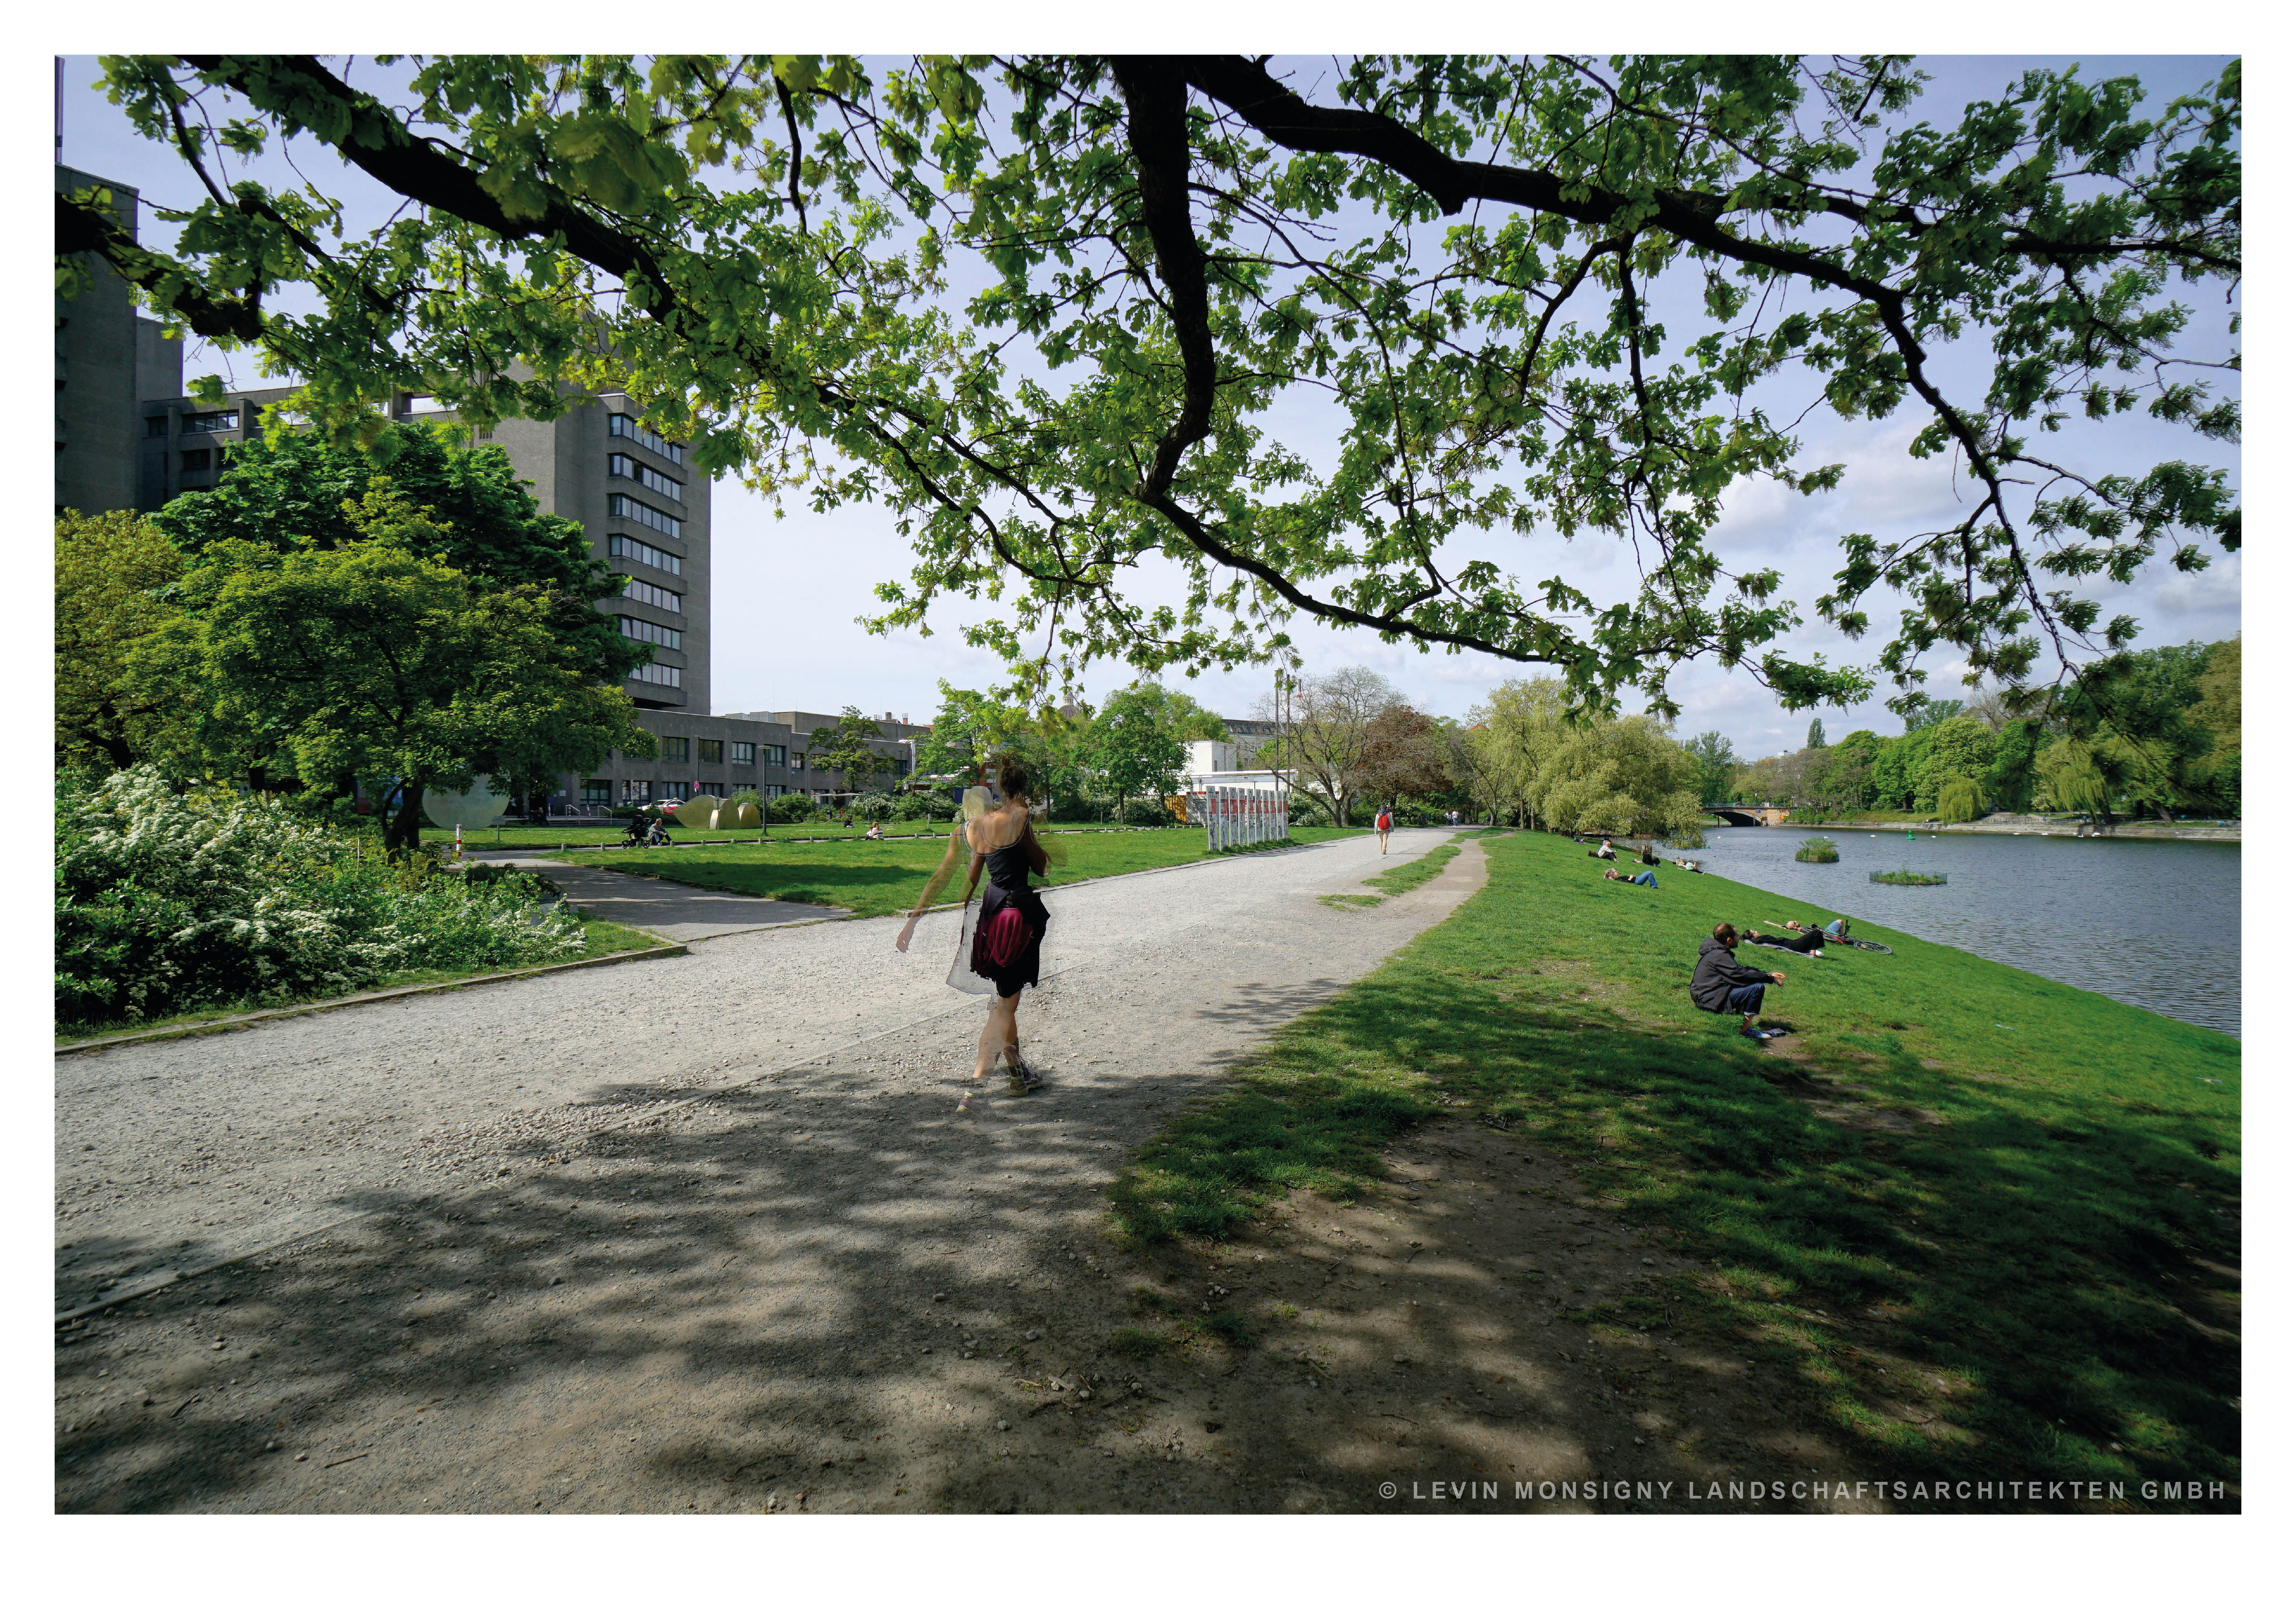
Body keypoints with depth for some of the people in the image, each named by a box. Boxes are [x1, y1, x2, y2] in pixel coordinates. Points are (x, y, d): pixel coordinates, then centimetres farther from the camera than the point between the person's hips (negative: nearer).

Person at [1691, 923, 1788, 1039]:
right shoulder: (1719, 955, -19)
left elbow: (1741, 969, 19)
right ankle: (1744, 1029, -11)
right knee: (1758, 987, -18)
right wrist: (1771, 979, -12)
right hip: (1710, 1001, -11)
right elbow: (1741, 974, -22)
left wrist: (1768, 974, 12)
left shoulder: (1715, 951, 13)